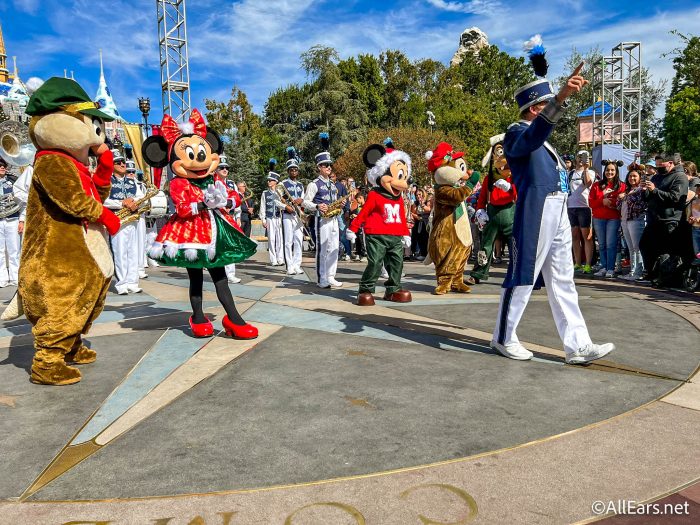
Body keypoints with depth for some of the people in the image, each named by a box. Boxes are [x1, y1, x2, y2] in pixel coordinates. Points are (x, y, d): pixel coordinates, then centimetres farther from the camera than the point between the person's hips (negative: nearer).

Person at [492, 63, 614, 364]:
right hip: (535, 216, -10)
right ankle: (504, 338, 14)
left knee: (563, 282, 8)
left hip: (558, 215, 10)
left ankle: (577, 346, 13)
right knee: (523, 278, -1)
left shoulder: (539, 137, 20)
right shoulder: (517, 132, -10)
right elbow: (534, 135, -33)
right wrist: (562, 96, -44)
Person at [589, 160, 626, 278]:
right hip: (598, 218, 3)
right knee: (602, 244, 7)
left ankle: (610, 269, -1)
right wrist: (602, 201, -13)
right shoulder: (597, 185, 10)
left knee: (611, 244, -5)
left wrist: (612, 201, -16)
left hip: (613, 218, -3)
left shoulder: (621, 186, 4)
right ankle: (603, 267, 13)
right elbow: (591, 202, 4)